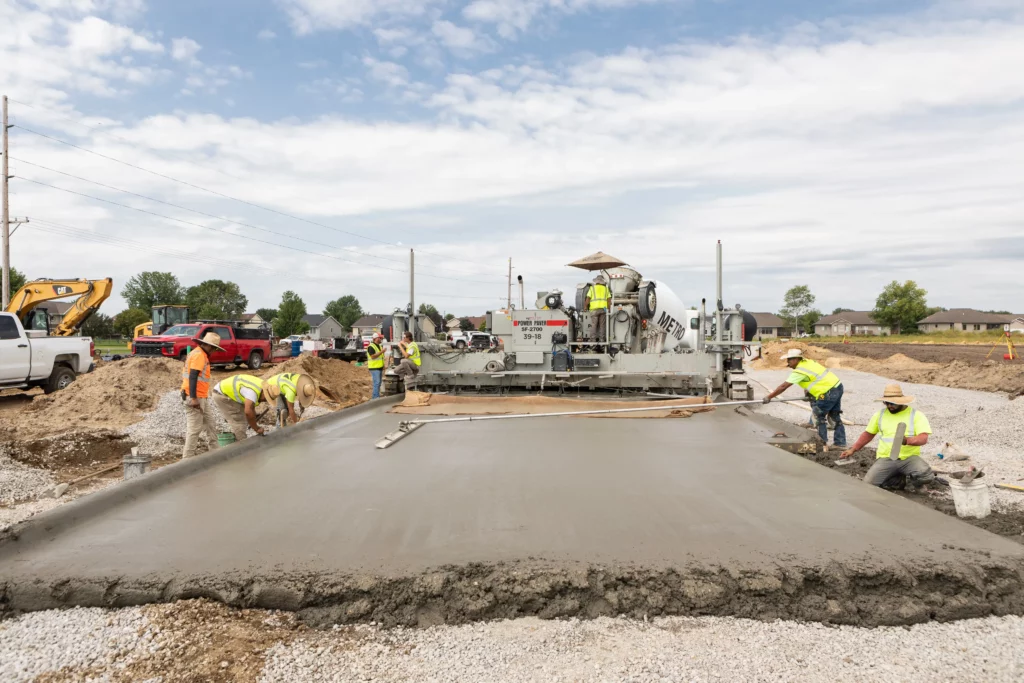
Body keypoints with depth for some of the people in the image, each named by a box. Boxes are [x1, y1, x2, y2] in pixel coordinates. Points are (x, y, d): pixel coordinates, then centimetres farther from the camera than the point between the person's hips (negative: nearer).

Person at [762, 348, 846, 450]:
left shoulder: (799, 371, -15)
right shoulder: (807, 362, 9)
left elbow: (783, 386, -14)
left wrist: (769, 397, -10)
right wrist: (808, 390, 15)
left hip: (829, 392, -9)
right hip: (837, 386, 9)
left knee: (819, 417, 7)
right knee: (835, 416, 18)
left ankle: (822, 442, 15)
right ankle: (840, 442, 26)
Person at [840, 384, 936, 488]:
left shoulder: (916, 415, -1)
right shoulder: (880, 414, 9)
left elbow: (923, 438, -13)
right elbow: (868, 434, 19)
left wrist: (907, 440, -34)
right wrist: (853, 449, 11)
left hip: (909, 458, -2)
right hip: (886, 458, 3)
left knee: (927, 476, -33)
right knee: (868, 483, -20)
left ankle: (912, 480, 6)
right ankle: (898, 477, 11)